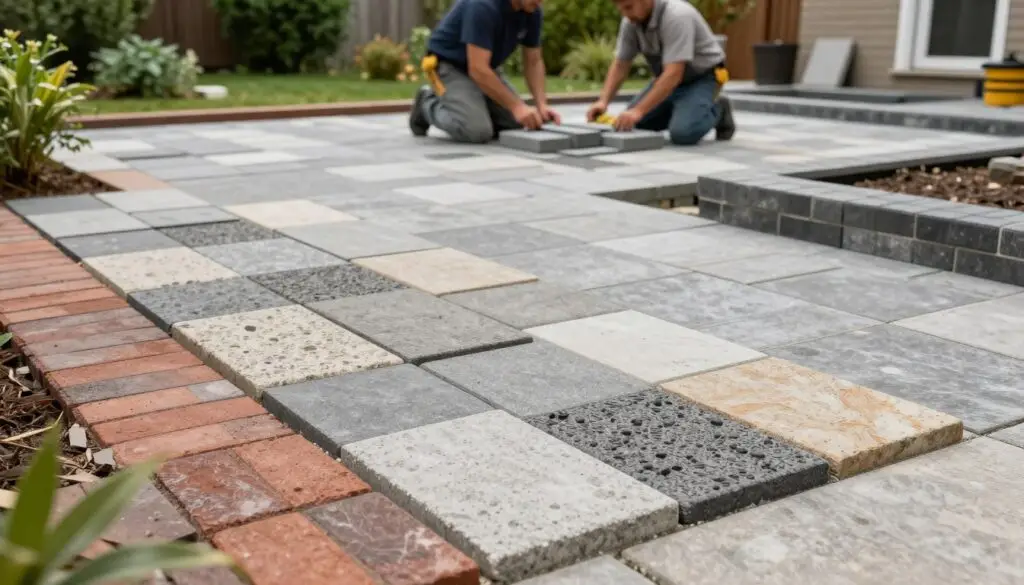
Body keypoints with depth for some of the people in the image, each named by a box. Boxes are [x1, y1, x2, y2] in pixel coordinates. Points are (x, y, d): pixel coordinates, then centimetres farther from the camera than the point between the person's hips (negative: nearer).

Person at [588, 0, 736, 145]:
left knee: (682, 133, -29)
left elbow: (674, 74, -38)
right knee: (630, 125, -2)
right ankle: (684, 108, 17)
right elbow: (620, 66, -2)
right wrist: (603, 101, -19)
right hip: (669, 78, 7)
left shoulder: (676, 16, -32)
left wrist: (639, 111, -43)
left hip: (702, 77, -7)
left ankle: (716, 110, 2)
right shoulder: (630, 22, -9)